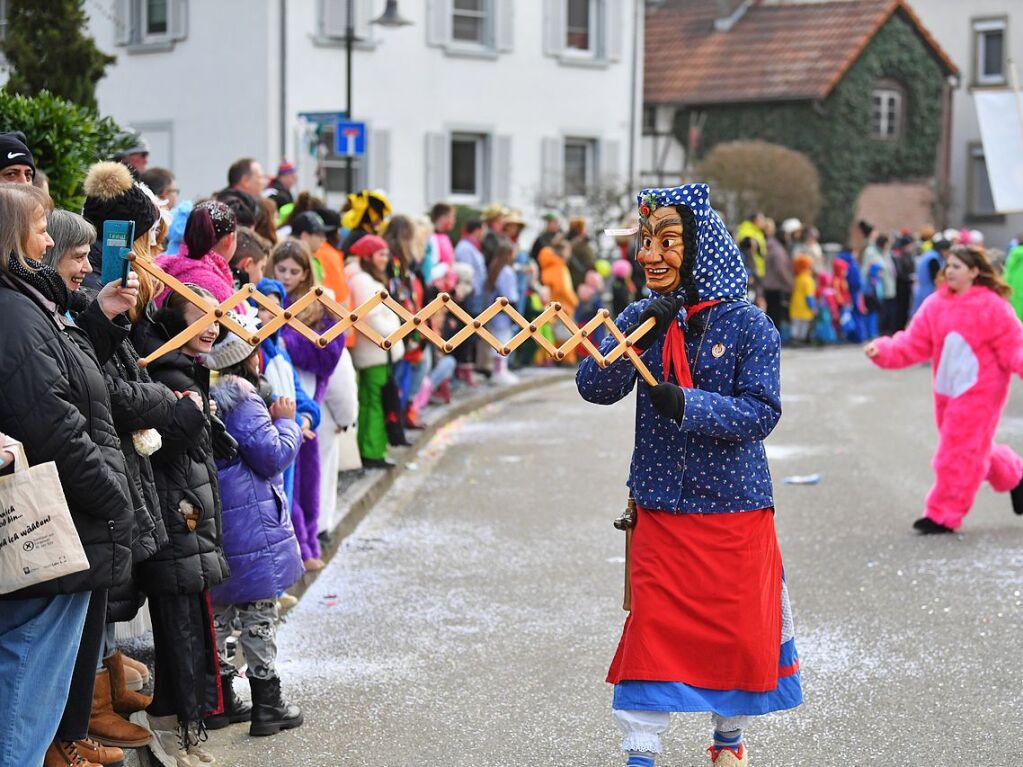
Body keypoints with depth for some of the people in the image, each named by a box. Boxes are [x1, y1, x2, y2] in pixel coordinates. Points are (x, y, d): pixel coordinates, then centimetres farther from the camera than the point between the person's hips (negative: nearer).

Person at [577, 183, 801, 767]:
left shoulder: (748, 324, -9)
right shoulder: (640, 318, 1)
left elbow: (762, 411, -15)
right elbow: (594, 387, -8)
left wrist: (687, 405, -28)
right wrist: (640, 332, -22)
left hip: (735, 506, -2)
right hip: (660, 506, 2)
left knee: (739, 628, 10)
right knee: (652, 627, 0)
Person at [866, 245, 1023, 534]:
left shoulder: (993, 306, -13)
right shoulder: (935, 305, 1)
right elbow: (913, 344, -2)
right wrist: (883, 351, -16)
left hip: (979, 391, -6)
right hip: (947, 391, 6)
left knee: (960, 451, -5)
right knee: (972, 448, 19)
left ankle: (943, 516, 3)